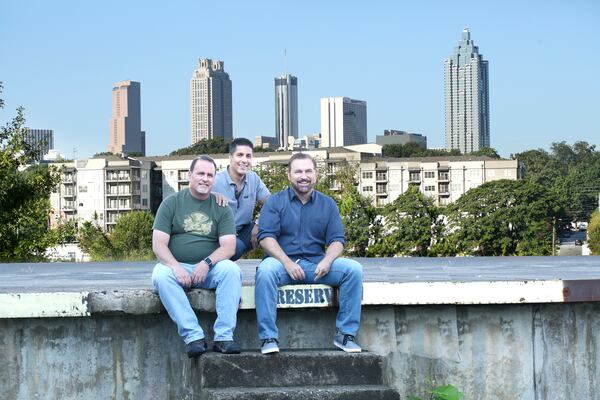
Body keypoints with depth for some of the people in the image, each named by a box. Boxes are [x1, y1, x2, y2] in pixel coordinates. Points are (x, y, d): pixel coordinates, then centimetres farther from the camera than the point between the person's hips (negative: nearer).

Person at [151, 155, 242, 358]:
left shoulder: (221, 208, 9)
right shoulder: (172, 203, 6)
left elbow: (228, 247, -2)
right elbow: (158, 244, -3)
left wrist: (207, 263, -21)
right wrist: (175, 267, -21)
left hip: (209, 270, 1)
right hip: (176, 267, -1)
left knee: (232, 269, -29)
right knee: (160, 275, -33)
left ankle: (224, 336, -30)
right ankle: (193, 336, -36)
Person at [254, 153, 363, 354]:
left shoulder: (327, 204, 13)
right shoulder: (275, 202, 5)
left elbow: (337, 240, 8)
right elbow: (266, 237, -6)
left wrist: (327, 260, -15)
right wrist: (287, 263, -21)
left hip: (316, 263, 3)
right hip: (282, 261, -2)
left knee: (354, 269, -20)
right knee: (265, 270, -36)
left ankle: (345, 334, -13)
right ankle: (268, 338, -31)